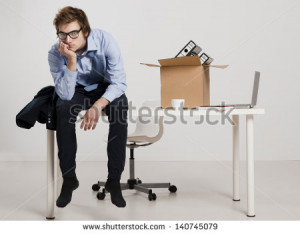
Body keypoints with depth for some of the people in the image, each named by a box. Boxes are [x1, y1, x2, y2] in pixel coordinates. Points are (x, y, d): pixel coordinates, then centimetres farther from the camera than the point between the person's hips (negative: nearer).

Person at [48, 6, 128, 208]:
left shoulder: (104, 40, -25)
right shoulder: (55, 53, -20)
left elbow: (119, 82, -24)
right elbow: (66, 95, -27)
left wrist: (98, 105, -40)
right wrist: (71, 61, -39)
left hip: (106, 88, 0)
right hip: (78, 90, 1)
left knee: (120, 107, -32)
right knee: (63, 108, -31)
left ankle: (114, 179, -24)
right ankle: (69, 178, -19)